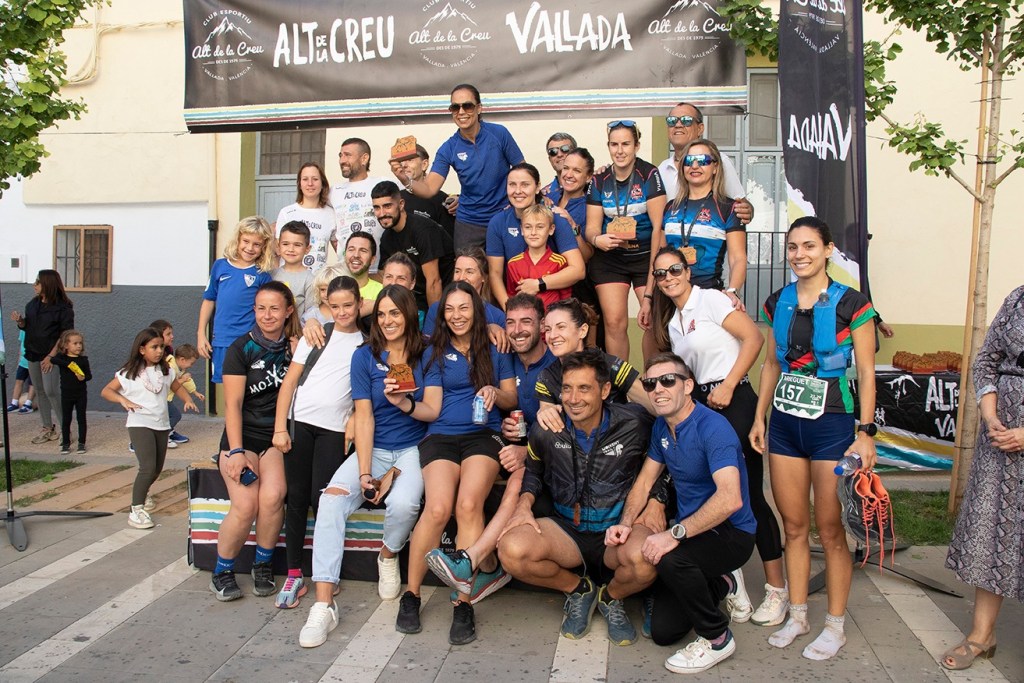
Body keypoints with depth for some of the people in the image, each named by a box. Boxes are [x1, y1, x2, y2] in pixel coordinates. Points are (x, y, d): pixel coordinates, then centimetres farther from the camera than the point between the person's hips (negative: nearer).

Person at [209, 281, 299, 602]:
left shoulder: (294, 346, 7)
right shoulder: (241, 348, -1)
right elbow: (233, 404, -6)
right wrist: (236, 451, -14)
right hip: (243, 435, -1)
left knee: (273, 496, -26)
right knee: (245, 506, -23)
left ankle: (263, 563, -2)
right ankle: (222, 570, 2)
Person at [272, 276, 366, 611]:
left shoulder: (367, 343, 9)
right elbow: (290, 380, 7)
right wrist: (279, 427, -1)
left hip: (334, 429, -1)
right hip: (299, 422, 1)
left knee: (321, 499, -8)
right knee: (296, 498, 1)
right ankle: (294, 576, 11)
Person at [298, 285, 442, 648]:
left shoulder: (427, 355, 1)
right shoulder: (365, 356, 3)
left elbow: (433, 410, -2)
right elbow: (364, 417, -3)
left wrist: (404, 402, -24)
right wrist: (364, 473, -12)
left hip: (413, 448, -1)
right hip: (373, 448, 2)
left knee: (403, 503, -32)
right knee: (333, 498, -26)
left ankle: (388, 557, 4)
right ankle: (324, 604, -23)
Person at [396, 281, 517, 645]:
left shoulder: (494, 352, 17)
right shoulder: (437, 352, 17)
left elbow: (512, 399, 15)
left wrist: (495, 393, -5)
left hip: (483, 435, 0)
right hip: (441, 436, 0)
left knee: (468, 505, -29)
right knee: (438, 509, -26)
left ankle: (463, 603, -20)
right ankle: (411, 595, -7)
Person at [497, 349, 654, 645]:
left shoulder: (633, 424, -10)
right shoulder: (546, 431, -3)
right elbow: (533, 472, 15)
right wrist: (524, 503, -4)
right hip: (567, 530, 2)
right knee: (511, 549, -27)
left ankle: (611, 597, 5)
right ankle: (577, 589, 8)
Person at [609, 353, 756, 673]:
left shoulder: (712, 427, -24)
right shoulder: (662, 427, 2)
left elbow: (730, 498, -35)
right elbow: (644, 481, 9)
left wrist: (675, 533, -35)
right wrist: (625, 523, -8)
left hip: (731, 533, -7)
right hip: (691, 532, 7)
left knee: (671, 559, -37)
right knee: (662, 631, 3)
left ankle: (717, 638, -9)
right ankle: (722, 584, 28)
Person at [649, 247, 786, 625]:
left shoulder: (709, 299, -3)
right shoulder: (670, 323, 17)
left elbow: (754, 338, -12)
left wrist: (728, 385, -15)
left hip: (734, 402, -7)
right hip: (701, 407, 7)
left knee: (748, 494, -5)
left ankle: (777, 588, 7)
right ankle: (734, 586, 13)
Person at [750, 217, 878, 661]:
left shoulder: (851, 304, -8)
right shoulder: (777, 303, 6)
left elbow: (866, 373, -7)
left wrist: (866, 433, -11)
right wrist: (759, 417, 10)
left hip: (832, 427, -4)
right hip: (785, 424, 5)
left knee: (831, 530, 4)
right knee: (793, 525, 12)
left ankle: (835, 626, 20)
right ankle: (797, 616, 26)